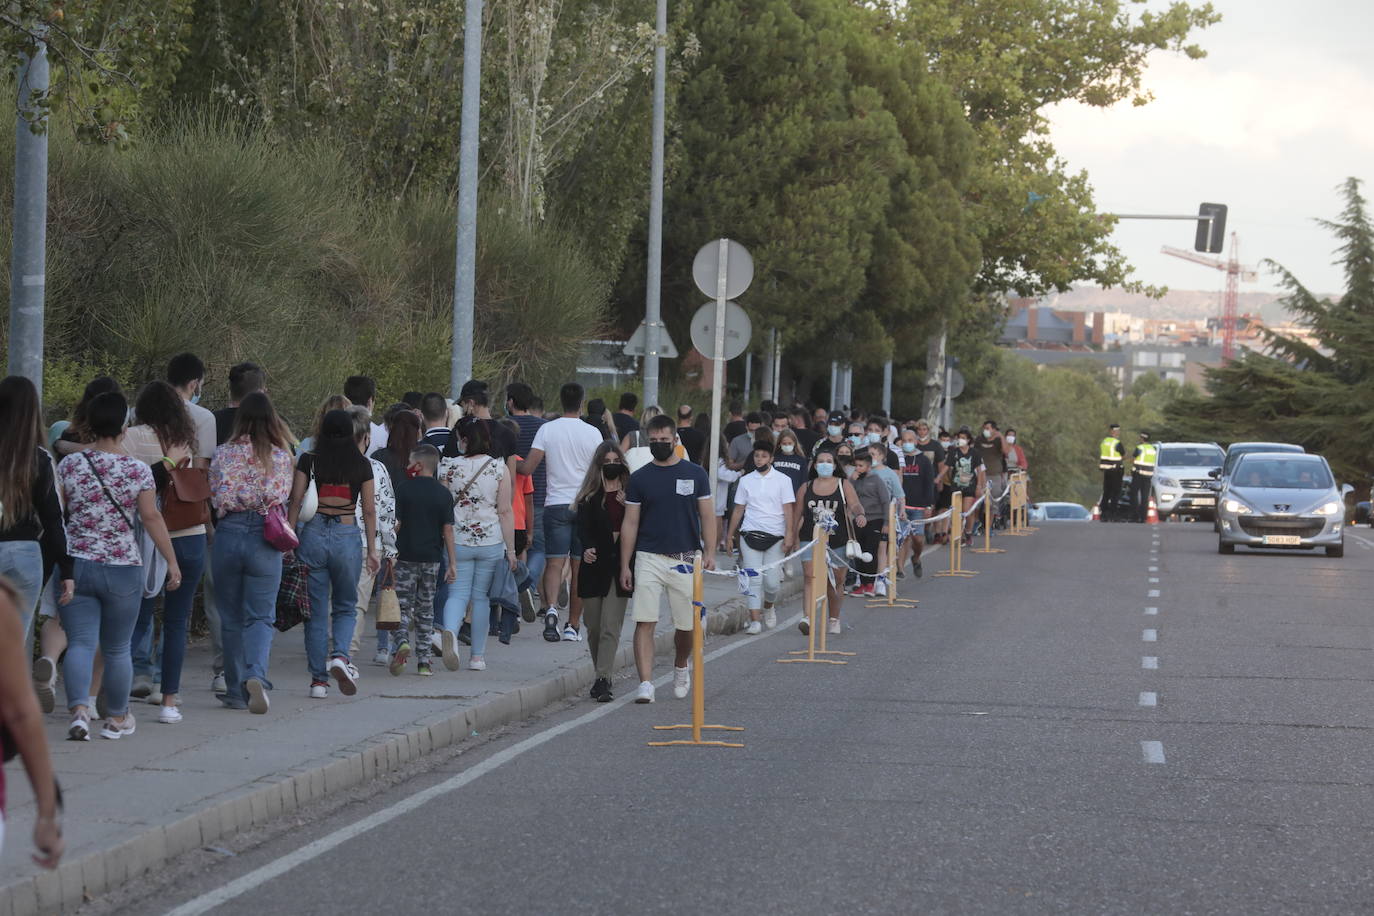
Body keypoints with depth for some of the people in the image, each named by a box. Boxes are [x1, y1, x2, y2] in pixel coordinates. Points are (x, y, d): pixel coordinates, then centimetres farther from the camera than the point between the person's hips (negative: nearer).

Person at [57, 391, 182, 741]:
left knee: (80, 643, 0)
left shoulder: (69, 465, -1)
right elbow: (152, 518, -4)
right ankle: (116, 718, 23)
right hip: (123, 568, 0)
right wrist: (172, 561, 3)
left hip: (76, 564, 0)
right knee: (117, 648, 12)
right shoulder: (138, 470, -5)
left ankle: (79, 709, -20)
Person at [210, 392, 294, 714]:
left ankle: (236, 691, 17)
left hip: (228, 533, 0)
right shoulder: (280, 456, -2)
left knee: (231, 618, 12)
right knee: (260, 617, 3)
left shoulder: (224, 453, -2)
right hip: (265, 538, 0)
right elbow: (284, 495, 2)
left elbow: (215, 496, -1)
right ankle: (256, 675, -24)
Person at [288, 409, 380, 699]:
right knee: (345, 607, 16)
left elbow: (295, 502, -1)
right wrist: (372, 549, 10)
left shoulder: (308, 460, 1)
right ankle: (340, 655, -10)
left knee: (316, 611, 7)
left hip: (313, 533, 0)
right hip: (348, 536, 0)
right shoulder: (362, 465, 3)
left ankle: (319, 680, 6)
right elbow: (369, 510, 4)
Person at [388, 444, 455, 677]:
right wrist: (452, 562, 3)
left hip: (406, 556, -2)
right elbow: (448, 529, 0)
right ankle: (423, 661, 10)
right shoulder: (443, 493, 1)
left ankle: (402, 641, -24)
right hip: (432, 558, 2)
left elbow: (395, 524, -7)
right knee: (425, 609, 11)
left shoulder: (404, 489, -6)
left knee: (403, 605, 3)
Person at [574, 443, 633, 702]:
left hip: (619, 566, -1)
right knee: (594, 628, 8)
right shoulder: (590, 496, 5)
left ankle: (604, 680, -13)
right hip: (595, 566, 1)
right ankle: (602, 677, 24)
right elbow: (583, 527, -7)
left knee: (610, 628, -10)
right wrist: (587, 548, -24)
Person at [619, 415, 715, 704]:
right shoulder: (640, 478, 5)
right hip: (649, 558, 0)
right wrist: (625, 565, 0)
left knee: (687, 624, 7)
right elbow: (630, 522, 5)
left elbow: (707, 516, 7)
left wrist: (708, 552, -7)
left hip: (686, 558, 0)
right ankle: (645, 684, -13)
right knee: (645, 622, -11)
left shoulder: (695, 474, 6)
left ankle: (680, 668, 35)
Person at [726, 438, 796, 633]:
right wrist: (730, 535, 12)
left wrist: (789, 536, -8)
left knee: (771, 581, -5)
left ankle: (768, 607, 25)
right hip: (750, 535, 2)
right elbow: (738, 509, 15)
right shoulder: (746, 481, 10)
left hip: (775, 536, -2)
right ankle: (755, 620, -5)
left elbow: (788, 509, 1)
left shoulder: (782, 480, 4)